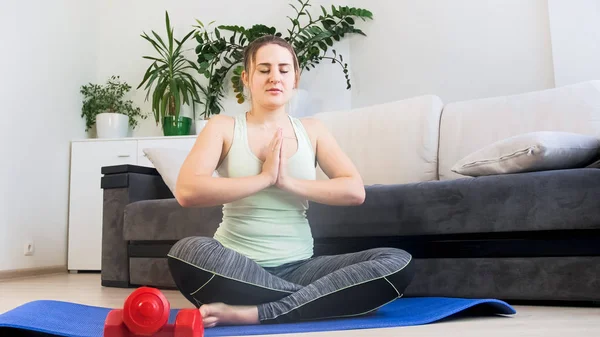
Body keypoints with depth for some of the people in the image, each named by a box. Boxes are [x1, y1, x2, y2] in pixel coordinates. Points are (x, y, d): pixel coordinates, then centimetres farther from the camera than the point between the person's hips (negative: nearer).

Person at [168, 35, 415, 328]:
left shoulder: (311, 130, 11)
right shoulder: (223, 127, 3)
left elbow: (355, 191, -1)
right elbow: (186, 191, -14)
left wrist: (288, 182, -12)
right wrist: (264, 178, -15)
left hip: (298, 267, 3)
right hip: (237, 267, -2)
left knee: (397, 263, -20)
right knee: (187, 251, -36)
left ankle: (252, 314, -24)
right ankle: (320, 300, -21)